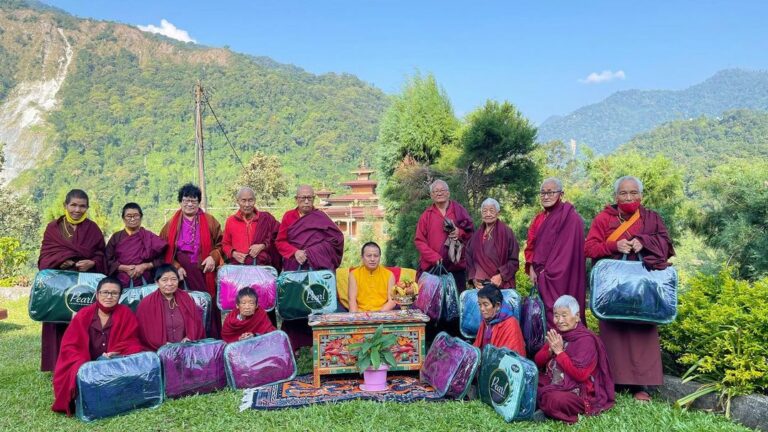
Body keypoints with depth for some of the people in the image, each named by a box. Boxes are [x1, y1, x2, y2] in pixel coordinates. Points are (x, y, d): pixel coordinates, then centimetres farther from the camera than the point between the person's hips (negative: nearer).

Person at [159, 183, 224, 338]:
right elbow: (164, 251, 9)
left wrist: (213, 257, -10)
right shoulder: (171, 224, 10)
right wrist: (176, 267, -5)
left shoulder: (210, 221, 8)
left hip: (204, 272, 0)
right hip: (181, 274, 1)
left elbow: (220, 243, 8)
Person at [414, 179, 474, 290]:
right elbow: (419, 240, 0)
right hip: (432, 267, -1)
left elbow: (471, 231, 11)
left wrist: (460, 233, -11)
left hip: (457, 266, 1)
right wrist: (434, 257, -12)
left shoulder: (459, 210, 8)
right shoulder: (426, 215, 5)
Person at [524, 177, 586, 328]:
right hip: (541, 278, 7)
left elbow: (568, 249, -14)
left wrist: (547, 272, -14)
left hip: (561, 280, -7)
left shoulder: (570, 218, -9)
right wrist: (531, 269, -1)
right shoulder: (539, 219, 14)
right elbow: (531, 246, 14)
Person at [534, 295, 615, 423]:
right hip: (551, 384, 7)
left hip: (577, 392, -7)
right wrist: (550, 350, -11)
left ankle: (548, 412, -7)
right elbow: (538, 362, 9)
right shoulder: (556, 335, 8)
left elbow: (580, 375, -21)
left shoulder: (586, 340, -13)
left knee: (556, 400, -37)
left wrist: (559, 352, -21)